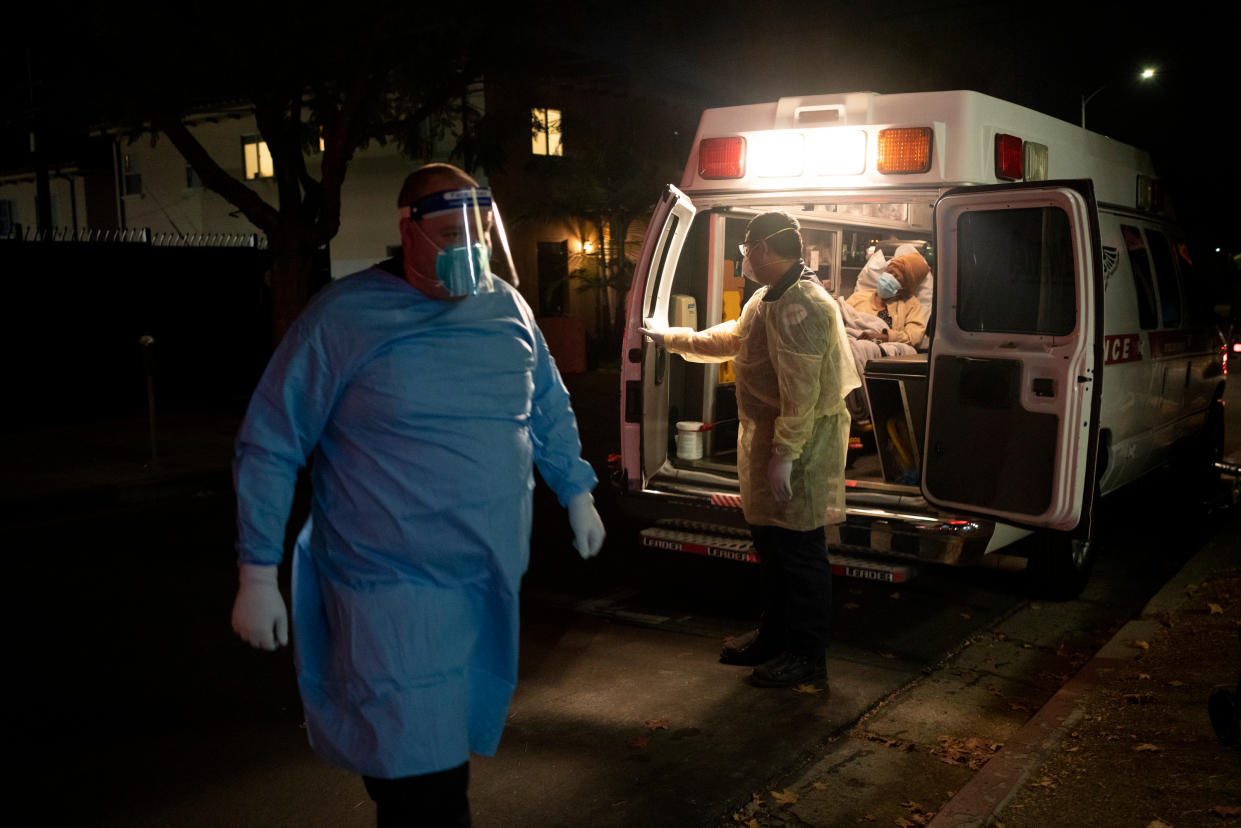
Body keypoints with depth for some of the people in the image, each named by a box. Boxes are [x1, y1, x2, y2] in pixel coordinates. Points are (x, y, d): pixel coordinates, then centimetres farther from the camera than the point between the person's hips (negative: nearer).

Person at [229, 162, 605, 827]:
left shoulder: (509, 309, 5)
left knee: (454, 755, 18)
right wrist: (258, 574, -8)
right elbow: (269, 447, -6)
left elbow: (550, 411, 21)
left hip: (493, 585, 5)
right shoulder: (342, 317, -10)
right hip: (391, 593, -5)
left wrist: (577, 494, 23)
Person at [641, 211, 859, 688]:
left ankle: (807, 657, 12)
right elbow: (731, 339, 30)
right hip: (766, 435, 11)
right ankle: (774, 636, 35)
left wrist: (784, 455, -28)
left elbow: (801, 393, -27)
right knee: (770, 542, 20)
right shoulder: (769, 297, 14)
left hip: (798, 443, -11)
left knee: (799, 552, -1)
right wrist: (673, 339, 34)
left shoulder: (800, 307, -22)